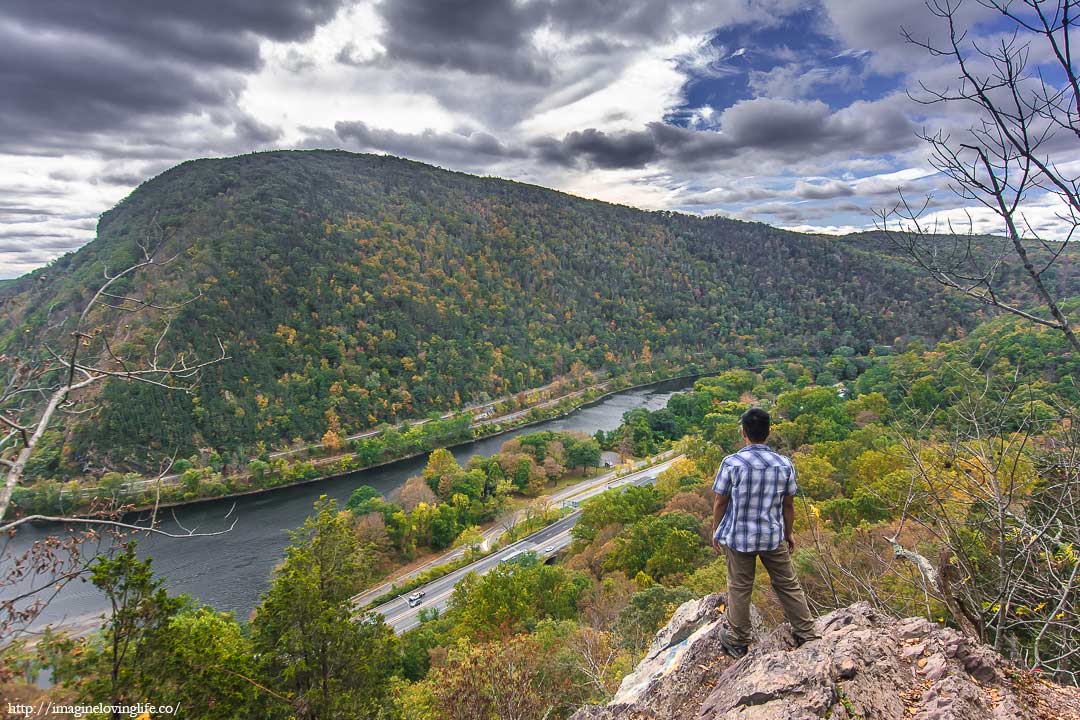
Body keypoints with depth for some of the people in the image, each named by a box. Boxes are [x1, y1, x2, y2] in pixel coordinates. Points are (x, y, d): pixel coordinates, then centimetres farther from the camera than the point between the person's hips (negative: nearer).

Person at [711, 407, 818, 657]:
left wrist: (716, 531, 8)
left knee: (739, 589, 12)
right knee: (788, 585, 20)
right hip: (773, 536, 2)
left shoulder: (731, 463, -16)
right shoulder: (784, 464, -7)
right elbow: (788, 505, 3)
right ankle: (807, 634, 32)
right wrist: (788, 534, 18)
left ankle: (737, 642, 27)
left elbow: (720, 502, -8)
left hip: (738, 536, -2)